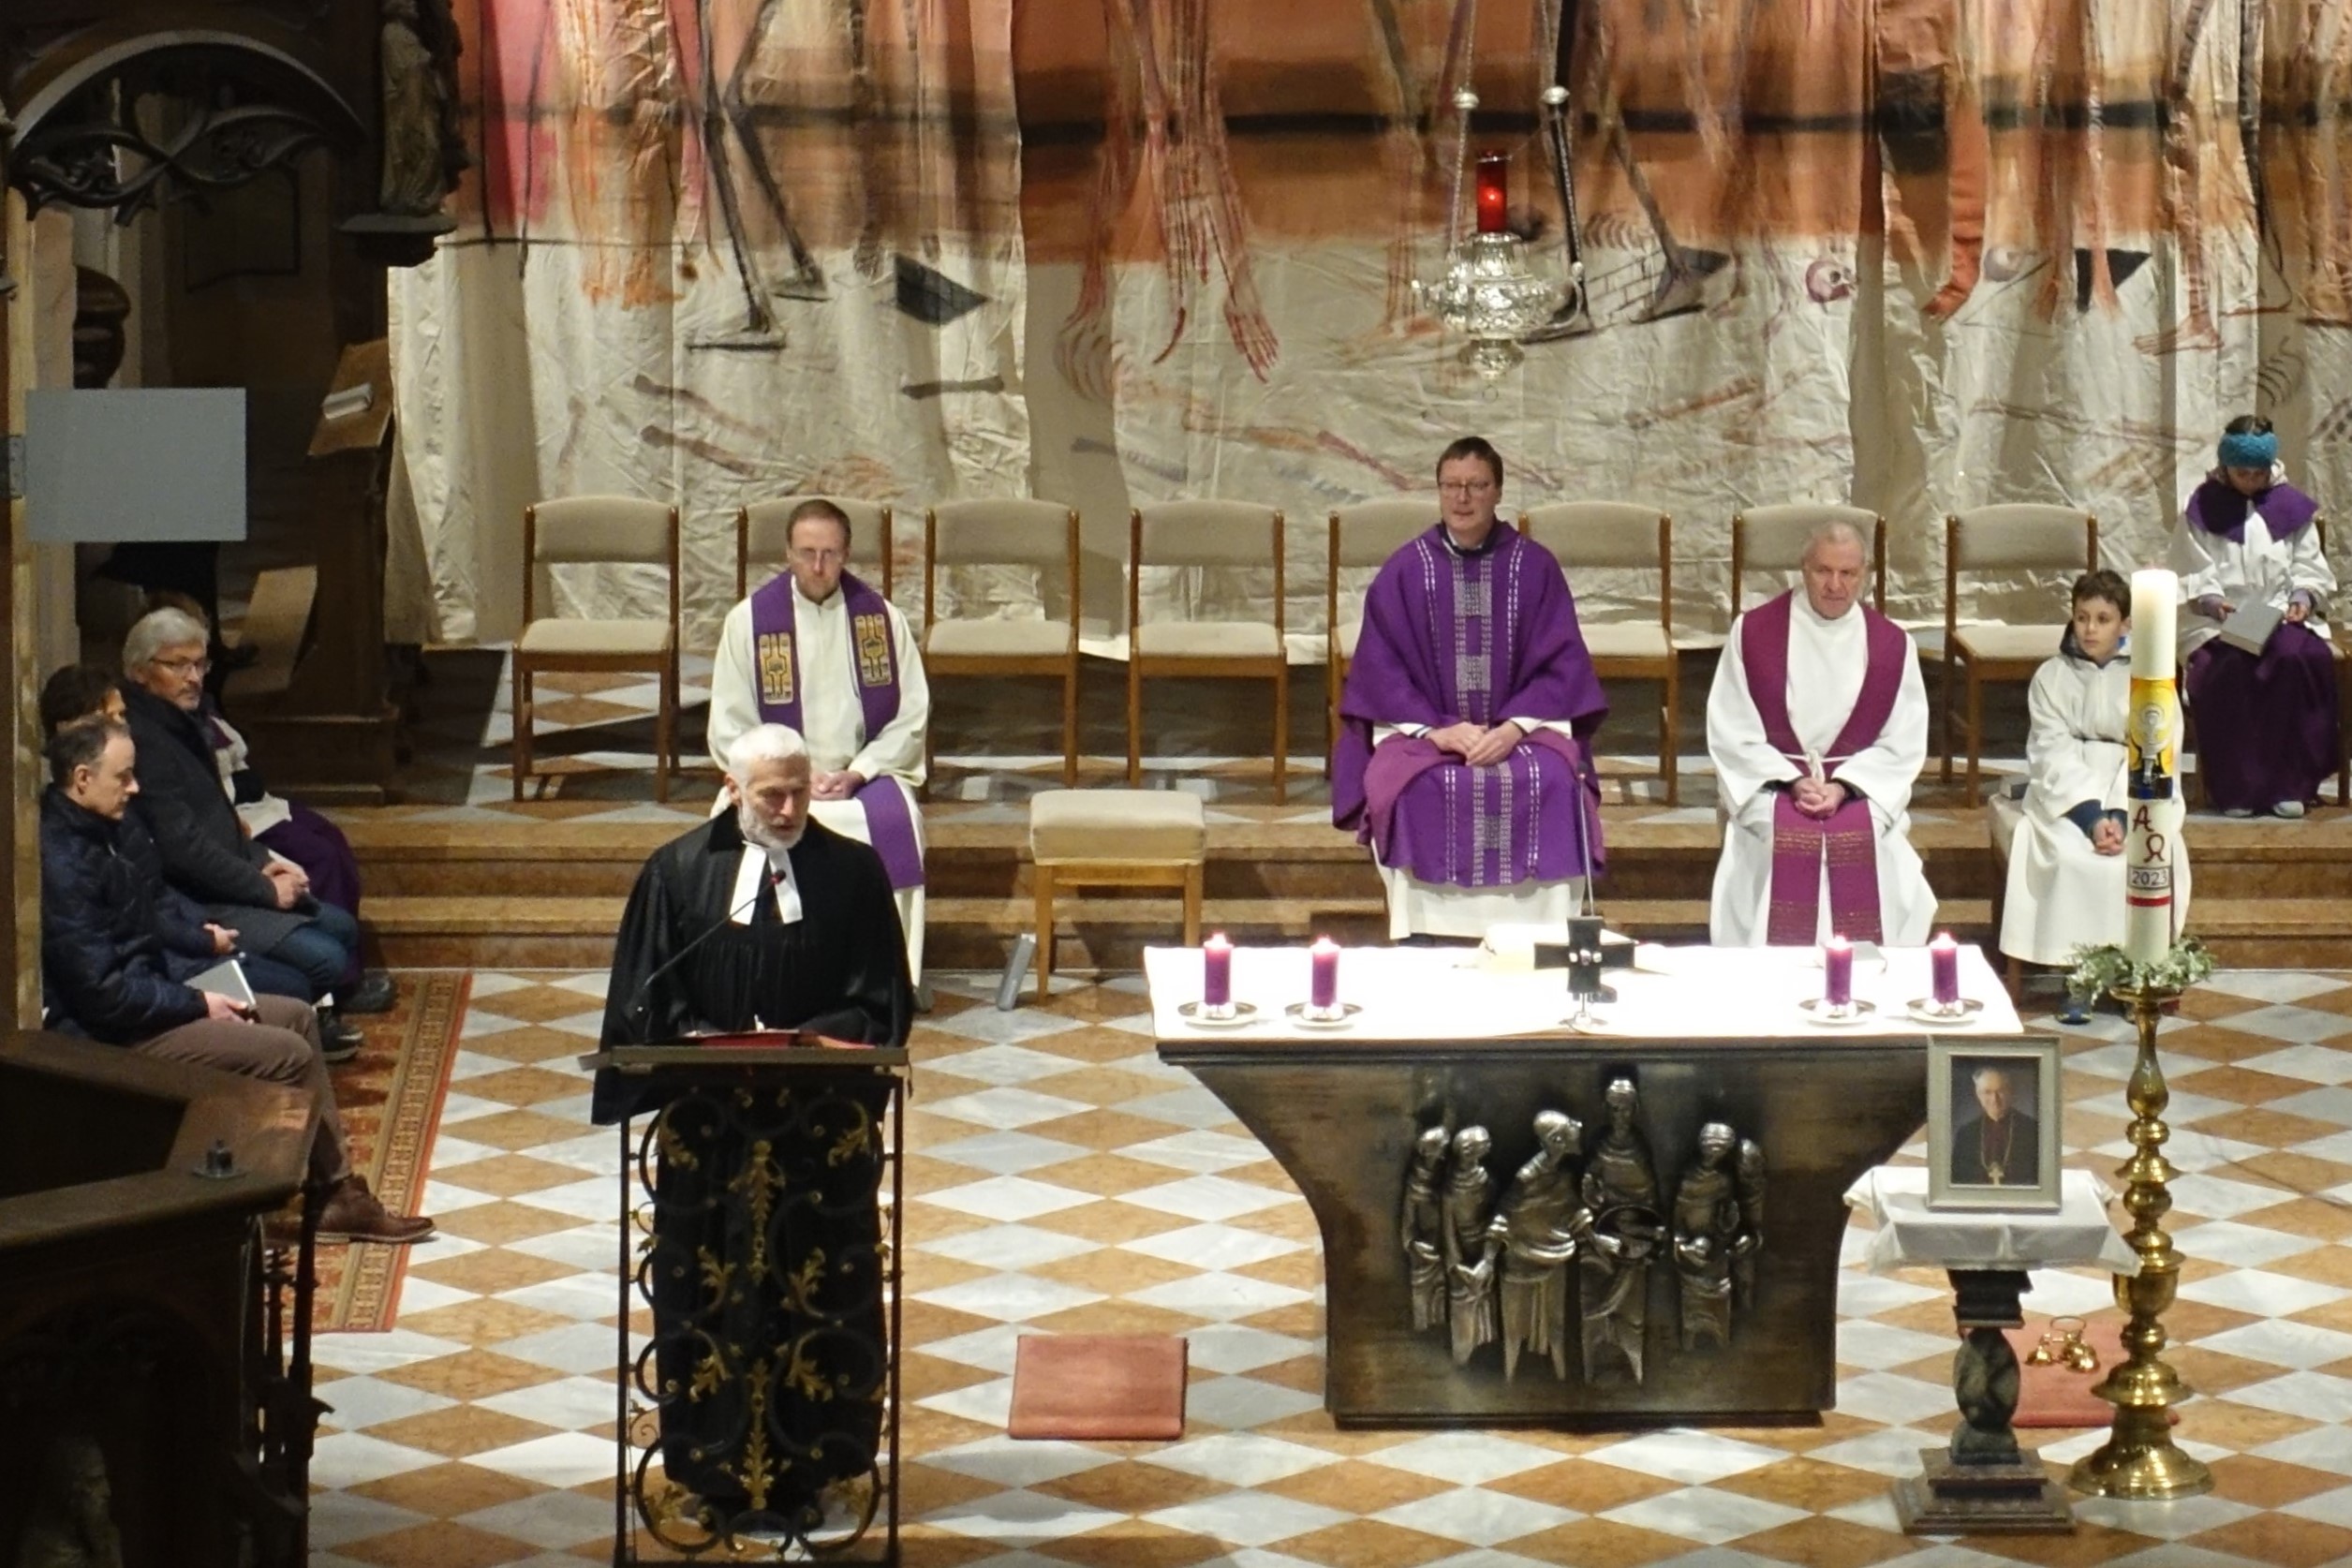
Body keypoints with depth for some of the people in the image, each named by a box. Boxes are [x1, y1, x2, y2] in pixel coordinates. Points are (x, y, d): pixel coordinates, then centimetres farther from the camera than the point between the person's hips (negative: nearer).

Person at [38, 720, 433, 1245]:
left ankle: (335, 1187, 12)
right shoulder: (61, 863, -26)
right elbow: (103, 993, -27)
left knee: (297, 1018, 11)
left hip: (148, 993, 11)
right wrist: (197, 1005, -16)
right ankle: (336, 1197, 4)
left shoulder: (92, 831, 7)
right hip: (114, 1037, -11)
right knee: (288, 1054, -14)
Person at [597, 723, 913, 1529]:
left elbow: (880, 1002, 2)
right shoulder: (679, 871, 4)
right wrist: (701, 1042, -13)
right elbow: (646, 995, 4)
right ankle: (716, 1462, 10)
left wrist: (811, 1043, -13)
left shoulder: (853, 871, 3)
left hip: (822, 1122, 0)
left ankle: (805, 1463, 10)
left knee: (815, 1286, 2)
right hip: (709, 1121, 0)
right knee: (711, 1287, 2)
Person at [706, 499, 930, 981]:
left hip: (866, 777, 1)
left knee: (895, 825, -31)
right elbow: (729, 727, 1)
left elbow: (912, 716, 4)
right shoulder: (749, 621, 1)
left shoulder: (882, 619, 4)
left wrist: (857, 774, -10)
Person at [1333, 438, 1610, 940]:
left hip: (1520, 730, 0)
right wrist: (1435, 730, -16)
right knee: (1423, 787, -33)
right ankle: (1434, 939, -27)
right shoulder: (1405, 571, 4)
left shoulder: (1535, 567, 5)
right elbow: (1379, 669, 0)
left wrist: (1516, 728, -15)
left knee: (1552, 784, -30)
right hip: (1422, 729, 0)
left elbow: (1562, 662, 2)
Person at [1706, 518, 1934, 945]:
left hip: (1860, 792, 1)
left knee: (1864, 846, -31)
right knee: (1783, 844, -33)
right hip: (1771, 788, -1)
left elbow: (1903, 745, 3)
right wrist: (1792, 781, -13)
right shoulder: (1753, 633, 2)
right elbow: (1731, 734, 0)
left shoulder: (1892, 645, 6)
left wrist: (1843, 787, -13)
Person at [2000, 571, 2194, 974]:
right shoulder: (2051, 676, 4)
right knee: (2072, 858, -29)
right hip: (2065, 790, 0)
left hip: (2134, 793, 0)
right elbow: (2053, 753, -5)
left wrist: (2121, 815, -20)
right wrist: (2091, 816, -19)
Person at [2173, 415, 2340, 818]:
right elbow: (2192, 576, 4)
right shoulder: (2202, 508, 6)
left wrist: (2303, 597, -6)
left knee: (2296, 657, -33)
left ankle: (2288, 783, -26)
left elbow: (2309, 569, 14)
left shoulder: (2291, 506, 11)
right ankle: (2233, 786, -25)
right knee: (2228, 667, -35)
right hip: (2217, 621, -1)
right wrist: (2211, 601, -16)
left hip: (2283, 617, 1)